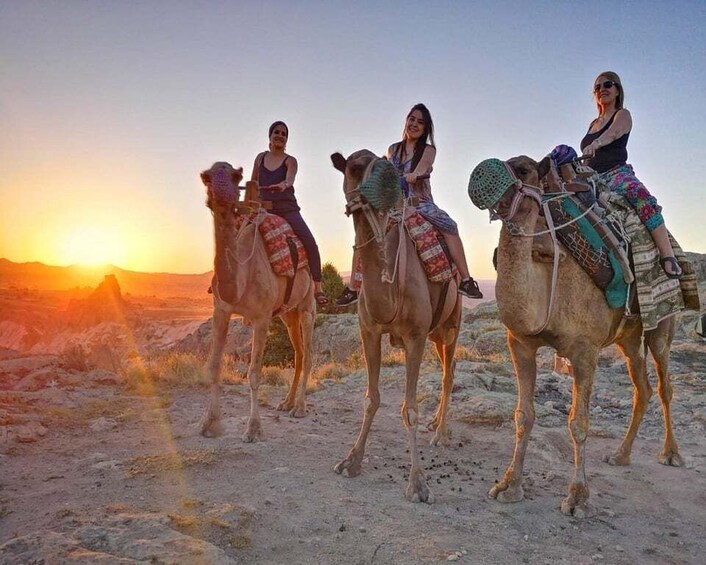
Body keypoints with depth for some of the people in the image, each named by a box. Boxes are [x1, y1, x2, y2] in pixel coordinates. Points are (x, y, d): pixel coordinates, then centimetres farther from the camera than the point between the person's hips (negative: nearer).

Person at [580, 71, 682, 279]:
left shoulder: (622, 115, 8)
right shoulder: (592, 124, 27)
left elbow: (614, 132, -17)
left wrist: (595, 144, -38)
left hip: (617, 172, -7)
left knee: (640, 194, -37)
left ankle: (668, 256, -44)